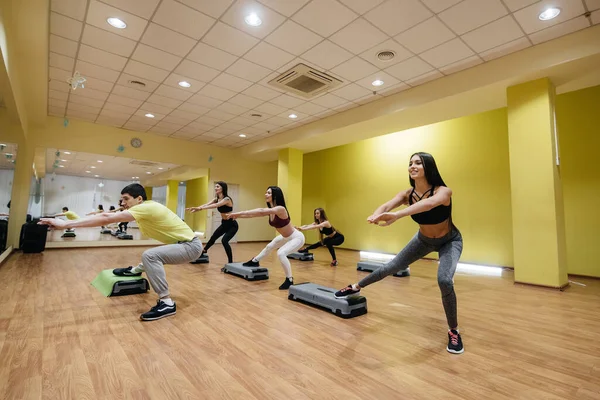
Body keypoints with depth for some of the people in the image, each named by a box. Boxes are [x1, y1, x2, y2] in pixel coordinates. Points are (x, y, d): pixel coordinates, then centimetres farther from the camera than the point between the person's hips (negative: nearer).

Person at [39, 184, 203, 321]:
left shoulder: (146, 208, -21)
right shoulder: (147, 208, 8)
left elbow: (107, 219, -23)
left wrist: (65, 224, -21)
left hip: (191, 246, -10)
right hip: (184, 243, 10)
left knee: (150, 255, -27)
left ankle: (166, 303, -20)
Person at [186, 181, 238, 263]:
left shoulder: (227, 199, -23)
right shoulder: (216, 199, 1)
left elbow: (216, 205, -39)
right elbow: (206, 204, -13)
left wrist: (200, 208, -48)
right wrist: (196, 208, -31)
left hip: (232, 225, -9)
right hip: (224, 224, 9)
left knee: (224, 241, -25)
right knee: (213, 238, 22)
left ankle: (230, 262, -14)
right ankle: (203, 251, 48)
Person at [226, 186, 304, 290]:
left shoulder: (280, 209, -32)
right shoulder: (270, 210, -5)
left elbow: (261, 211, -43)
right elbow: (255, 214, -4)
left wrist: (240, 213, -46)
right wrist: (238, 216, -14)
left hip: (297, 237, -10)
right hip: (286, 237, 10)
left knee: (281, 253, -30)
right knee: (269, 247, 26)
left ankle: (289, 281, -13)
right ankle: (255, 262, 51)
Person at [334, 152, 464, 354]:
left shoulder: (443, 191, -33)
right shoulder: (407, 194, -21)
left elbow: (429, 203, -56)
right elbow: (388, 204, -40)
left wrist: (397, 215, -71)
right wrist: (377, 214, -64)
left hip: (450, 241, -3)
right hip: (424, 239, 4)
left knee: (444, 280, -26)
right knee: (391, 267, 5)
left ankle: (453, 331, 0)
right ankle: (356, 287, 27)